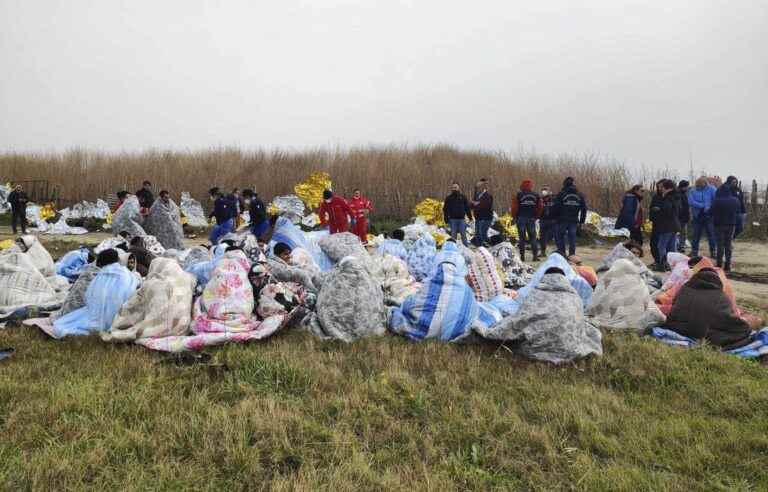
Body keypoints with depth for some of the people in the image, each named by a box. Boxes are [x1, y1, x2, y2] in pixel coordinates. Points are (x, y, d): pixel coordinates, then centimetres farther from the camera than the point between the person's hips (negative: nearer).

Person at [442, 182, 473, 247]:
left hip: (461, 219, 1)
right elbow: (445, 209, 5)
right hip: (452, 219, 0)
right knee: (453, 234, 4)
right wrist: (446, 219, -2)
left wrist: (470, 216, 5)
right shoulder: (448, 198, 6)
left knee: (463, 234, 2)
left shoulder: (463, 197, 9)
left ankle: (466, 247, 8)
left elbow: (467, 207, 10)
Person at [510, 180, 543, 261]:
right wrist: (536, 216, 16)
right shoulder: (536, 195, 7)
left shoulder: (519, 195, -4)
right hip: (532, 218, 2)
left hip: (521, 218, -2)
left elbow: (514, 207, -7)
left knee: (522, 237, 2)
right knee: (533, 237, 7)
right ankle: (535, 255, 2)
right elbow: (540, 207, 7)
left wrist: (514, 216, 5)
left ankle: (522, 255, 2)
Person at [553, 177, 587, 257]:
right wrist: (582, 220, 15)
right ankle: (572, 255, 6)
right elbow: (584, 209, 13)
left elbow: (556, 207, -7)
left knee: (559, 236, 7)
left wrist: (556, 217, 3)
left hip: (562, 220, -4)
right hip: (574, 220, 4)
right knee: (572, 238, 7)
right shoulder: (579, 195, 11)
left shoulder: (561, 194, -5)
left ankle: (562, 252, -2)